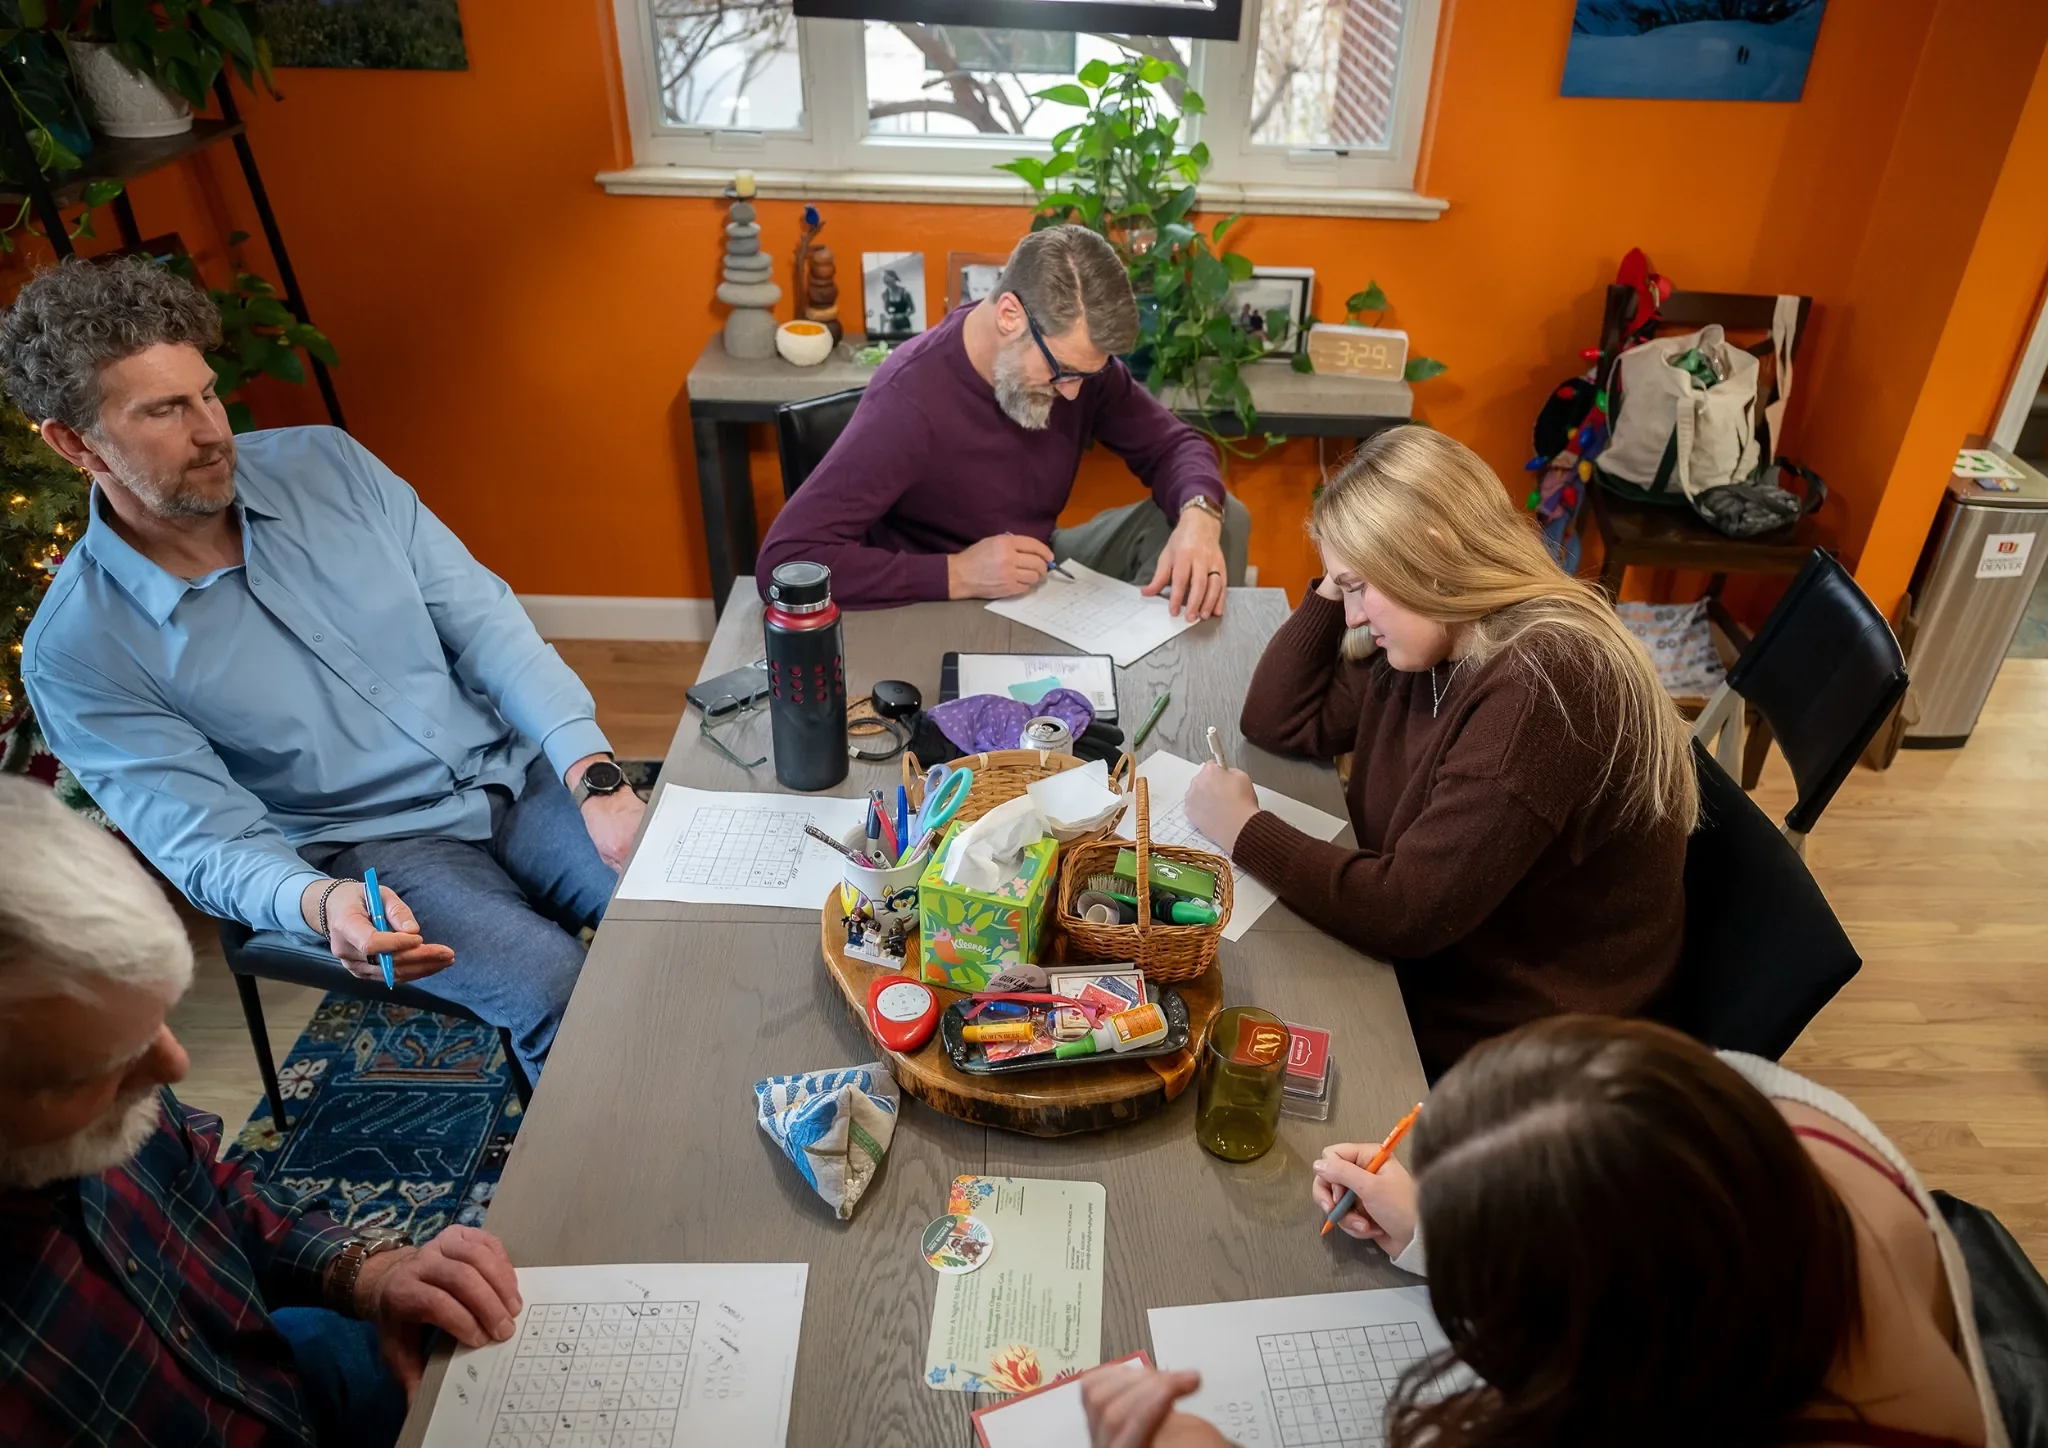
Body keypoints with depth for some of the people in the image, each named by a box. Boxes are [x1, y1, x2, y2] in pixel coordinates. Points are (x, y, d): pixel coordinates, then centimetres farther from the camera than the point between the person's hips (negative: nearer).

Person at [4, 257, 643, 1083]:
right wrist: (318, 905, -35)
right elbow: (209, 840, -10)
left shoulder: (324, 463, 0)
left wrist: (596, 778, -16)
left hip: (517, 770, 3)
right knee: (556, 989, -29)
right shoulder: (74, 653, -8)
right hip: (370, 848, -3)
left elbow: (483, 621, -3)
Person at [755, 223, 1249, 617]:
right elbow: (782, 562, -33)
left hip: (1040, 578, 7)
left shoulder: (1072, 353, -11)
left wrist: (1198, 515, -22)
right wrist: (957, 573, -35)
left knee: (1222, 517, -8)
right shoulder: (910, 402, -30)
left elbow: (1171, 444, 2)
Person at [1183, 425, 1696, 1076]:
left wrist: (1245, 830, -17)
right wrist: (1336, 586, -3)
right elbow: (1282, 721, 7)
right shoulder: (1436, 645, 1)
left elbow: (1404, 912, -27)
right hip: (1428, 972, 8)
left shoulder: (1543, 683, -27)